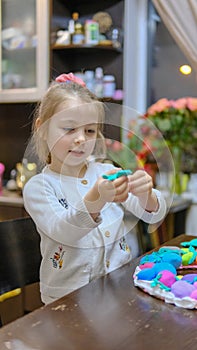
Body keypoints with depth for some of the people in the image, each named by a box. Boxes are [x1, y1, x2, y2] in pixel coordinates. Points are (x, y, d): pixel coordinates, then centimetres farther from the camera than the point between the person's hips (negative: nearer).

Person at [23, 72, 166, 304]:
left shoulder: (107, 172, 4)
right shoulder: (37, 187, -6)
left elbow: (154, 215, -1)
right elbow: (62, 232, -21)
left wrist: (145, 194, -24)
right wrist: (96, 199, -39)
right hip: (68, 296, -3)